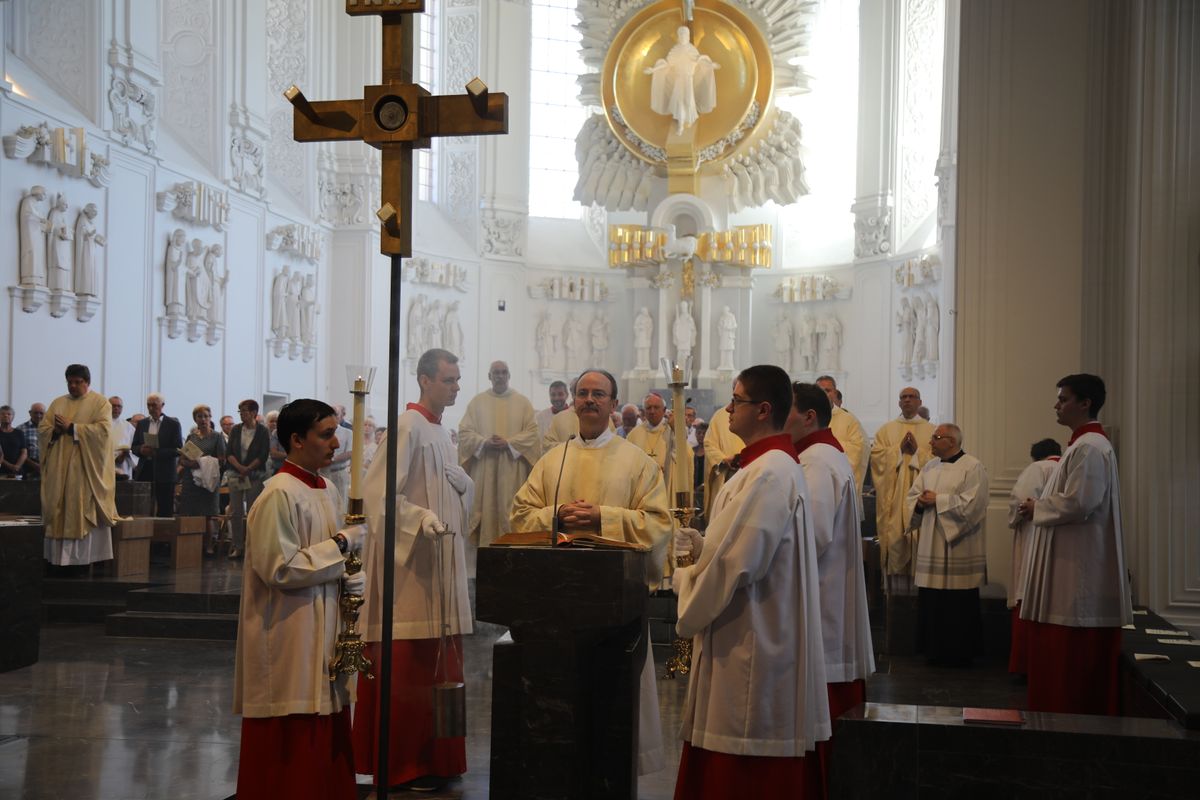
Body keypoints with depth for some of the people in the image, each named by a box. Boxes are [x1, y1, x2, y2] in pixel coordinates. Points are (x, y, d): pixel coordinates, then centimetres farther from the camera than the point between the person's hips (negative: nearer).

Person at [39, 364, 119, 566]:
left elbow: (103, 429, -11)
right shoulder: (58, 403, 17)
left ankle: (84, 557, -7)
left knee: (84, 510, -8)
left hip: (86, 468, -4)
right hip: (59, 468, 5)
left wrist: (71, 427, -13)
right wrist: (56, 430, -12)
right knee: (59, 511, 0)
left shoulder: (99, 402, 3)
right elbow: (42, 429, 10)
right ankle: (59, 556, 2)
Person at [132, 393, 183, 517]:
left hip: (164, 473, -3)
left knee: (165, 511, -3)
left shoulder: (173, 424, 0)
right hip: (144, 471, 4)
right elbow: (134, 447, 15)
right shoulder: (141, 424, 14)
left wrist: (157, 452, -18)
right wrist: (141, 450, -8)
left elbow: (178, 450, -6)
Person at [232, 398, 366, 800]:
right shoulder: (279, 495, -16)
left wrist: (352, 578, -2)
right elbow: (280, 570, -21)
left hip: (324, 635, 9)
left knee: (326, 745, 13)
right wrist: (340, 545, -16)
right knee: (291, 748, -1)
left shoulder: (328, 492, 10)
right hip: (289, 643, -8)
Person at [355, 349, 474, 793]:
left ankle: (433, 756, 20)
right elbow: (380, 490, -19)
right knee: (408, 666, -5)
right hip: (411, 561, -9)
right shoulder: (408, 426, -10)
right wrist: (421, 518, -28)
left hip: (442, 560, 9)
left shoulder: (441, 431, 17)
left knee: (437, 664, 12)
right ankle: (403, 764, 4)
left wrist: (461, 480, 2)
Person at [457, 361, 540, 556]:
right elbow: (464, 431, 3)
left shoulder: (522, 402, 7)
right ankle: (484, 544, 3)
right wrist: (485, 442, -14)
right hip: (483, 466, 0)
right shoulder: (477, 401, 8)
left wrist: (508, 443, -14)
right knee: (485, 506, -1)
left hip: (512, 467, 0)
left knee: (509, 508, -1)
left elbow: (531, 432, 0)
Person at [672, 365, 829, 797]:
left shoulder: (769, 474, -20)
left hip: (750, 644, -10)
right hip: (752, 636, 10)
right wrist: (697, 544, 5)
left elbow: (735, 564, -23)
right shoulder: (772, 465, 13)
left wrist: (688, 595, -7)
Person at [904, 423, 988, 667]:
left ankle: (959, 654, 11)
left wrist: (937, 500, -13)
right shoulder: (930, 466, 14)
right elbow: (911, 497, 15)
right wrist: (920, 501, -7)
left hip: (959, 548, -6)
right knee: (931, 603, 7)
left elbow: (972, 503, -18)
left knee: (958, 607, 0)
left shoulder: (973, 467, -7)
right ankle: (935, 651, 17)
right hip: (931, 546, 6)